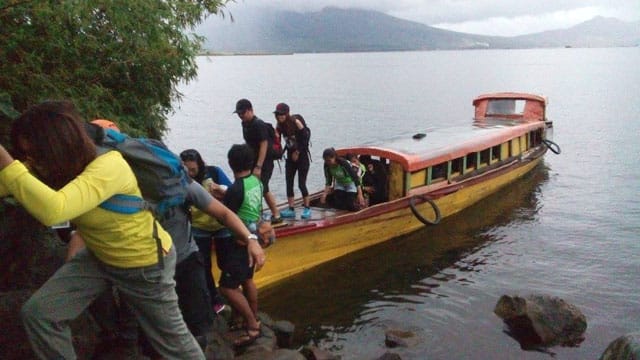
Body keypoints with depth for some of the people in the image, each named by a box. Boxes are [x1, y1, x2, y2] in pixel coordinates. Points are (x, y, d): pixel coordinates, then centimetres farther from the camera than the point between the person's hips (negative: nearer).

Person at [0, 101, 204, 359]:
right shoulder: (55, 166, -13)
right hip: (99, 256, 7)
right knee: (37, 313, -4)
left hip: (146, 262, -6)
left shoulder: (108, 167, -36)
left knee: (171, 338, 11)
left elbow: (53, 210, -50)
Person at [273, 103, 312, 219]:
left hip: (302, 157, -6)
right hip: (290, 157, 6)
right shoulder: (280, 126, 0)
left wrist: (297, 152, -11)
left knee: (301, 184, -5)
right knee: (289, 183, 3)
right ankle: (291, 209, 10)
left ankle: (307, 208, 9)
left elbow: (305, 139, -16)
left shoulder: (296, 122, -16)